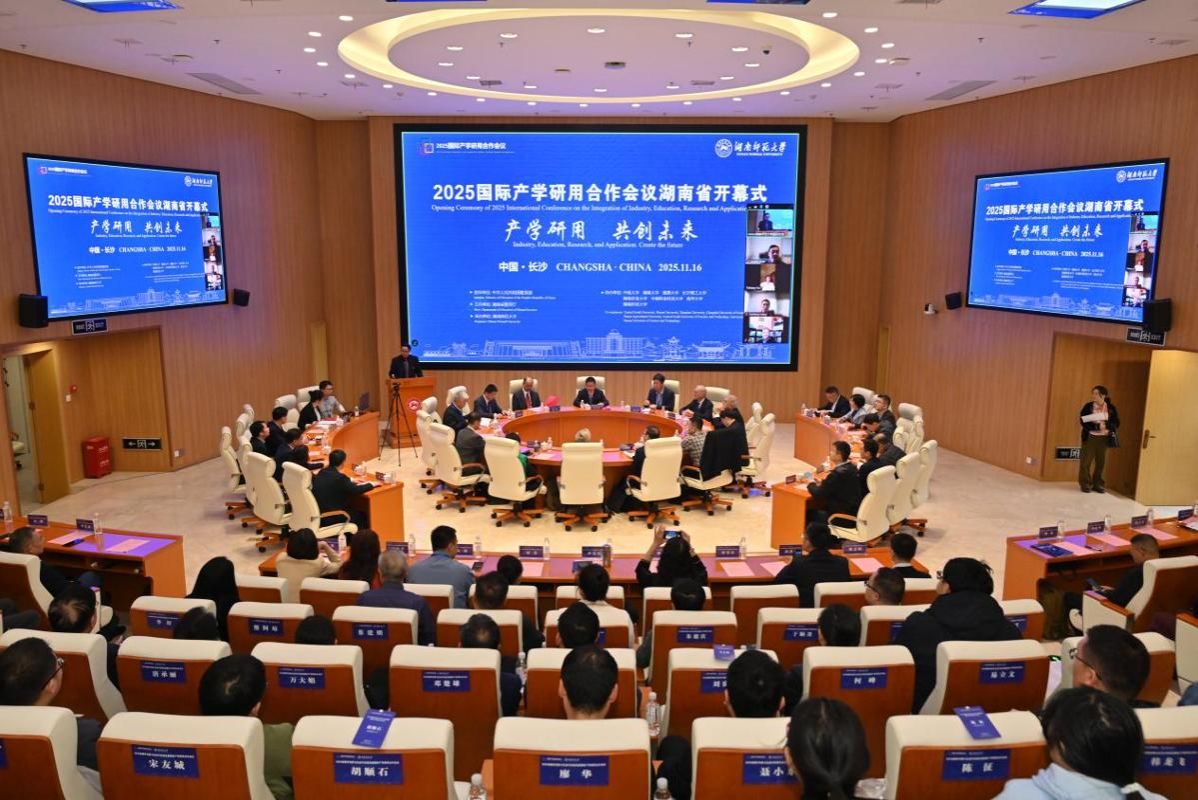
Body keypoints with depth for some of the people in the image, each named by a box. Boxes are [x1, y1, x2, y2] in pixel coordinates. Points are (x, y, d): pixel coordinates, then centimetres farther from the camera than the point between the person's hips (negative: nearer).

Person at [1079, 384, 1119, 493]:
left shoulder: (1111, 408, 2)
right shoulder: (1088, 406, -2)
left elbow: (1116, 423, -1)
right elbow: (1084, 422, -9)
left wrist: (1105, 425, -20)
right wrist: (1097, 426, -22)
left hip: (1103, 438, 1)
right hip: (1090, 437, -1)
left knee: (1101, 462, 6)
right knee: (1086, 462, -1)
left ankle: (1098, 484, 17)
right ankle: (1085, 484, 9)